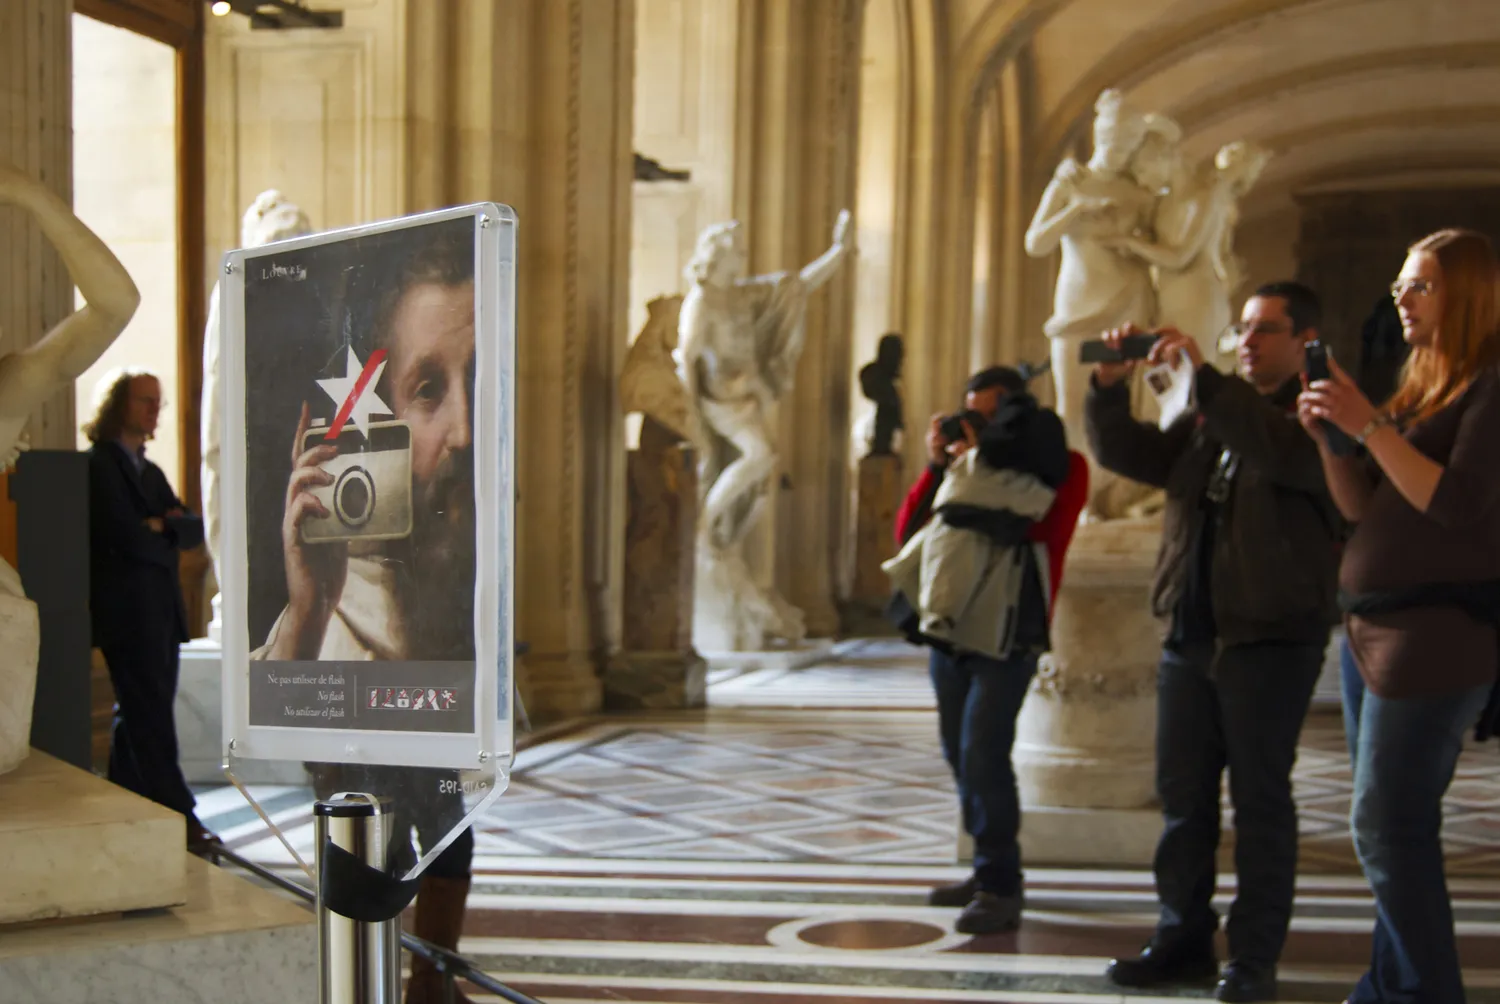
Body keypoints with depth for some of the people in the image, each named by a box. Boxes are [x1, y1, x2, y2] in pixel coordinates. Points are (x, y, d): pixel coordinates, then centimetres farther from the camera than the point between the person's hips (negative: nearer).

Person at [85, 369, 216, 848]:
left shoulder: (149, 472, 21)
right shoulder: (98, 465, -7)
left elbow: (194, 529, 10)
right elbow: (127, 537, -18)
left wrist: (163, 527, -10)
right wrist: (172, 536, -1)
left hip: (160, 611, 9)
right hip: (127, 611, -9)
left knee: (141, 715, 10)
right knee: (150, 715, -8)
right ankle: (179, 817, -8)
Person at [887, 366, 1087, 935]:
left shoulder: (1055, 467, -1)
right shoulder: (965, 468, 16)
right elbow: (907, 532, 11)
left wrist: (974, 452, -7)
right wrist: (936, 466, 1)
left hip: (1004, 634, -7)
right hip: (949, 630, 7)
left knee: (983, 754, -15)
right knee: (961, 754, 12)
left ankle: (1000, 888, -9)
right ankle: (990, 873, 24)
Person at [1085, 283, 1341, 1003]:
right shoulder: (1210, 418, 17)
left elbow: (1284, 452, -26)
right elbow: (1127, 454, 11)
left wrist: (1204, 375, -30)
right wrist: (1109, 388, -7)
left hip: (1271, 637, -7)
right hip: (1190, 632, 7)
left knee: (1259, 796, -1)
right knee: (1182, 792, 10)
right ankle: (1184, 939, 19)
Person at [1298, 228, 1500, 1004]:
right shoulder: (1420, 387, 18)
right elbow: (1362, 505, 17)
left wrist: (1369, 424, -20)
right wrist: (1328, 437, 1)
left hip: (1435, 633, -8)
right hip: (1371, 624, 8)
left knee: (1386, 825, -10)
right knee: (1394, 825, 10)